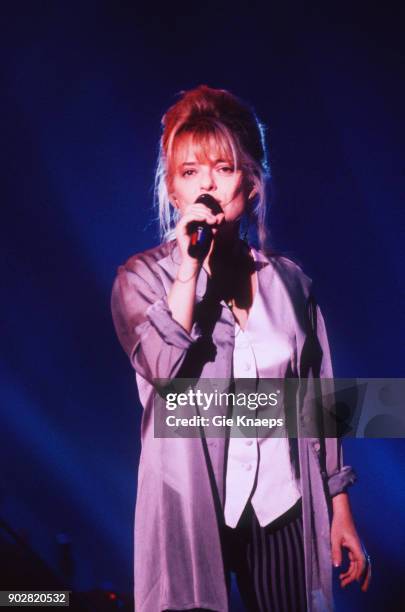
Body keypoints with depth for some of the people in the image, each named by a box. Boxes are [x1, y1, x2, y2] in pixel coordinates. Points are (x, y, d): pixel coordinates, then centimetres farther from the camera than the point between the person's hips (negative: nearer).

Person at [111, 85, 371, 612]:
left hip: (283, 509, 3)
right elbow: (163, 369, -20)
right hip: (192, 509, -2)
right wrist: (190, 264, -20)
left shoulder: (288, 279, 5)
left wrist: (341, 509, 9)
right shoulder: (142, 276, -2)